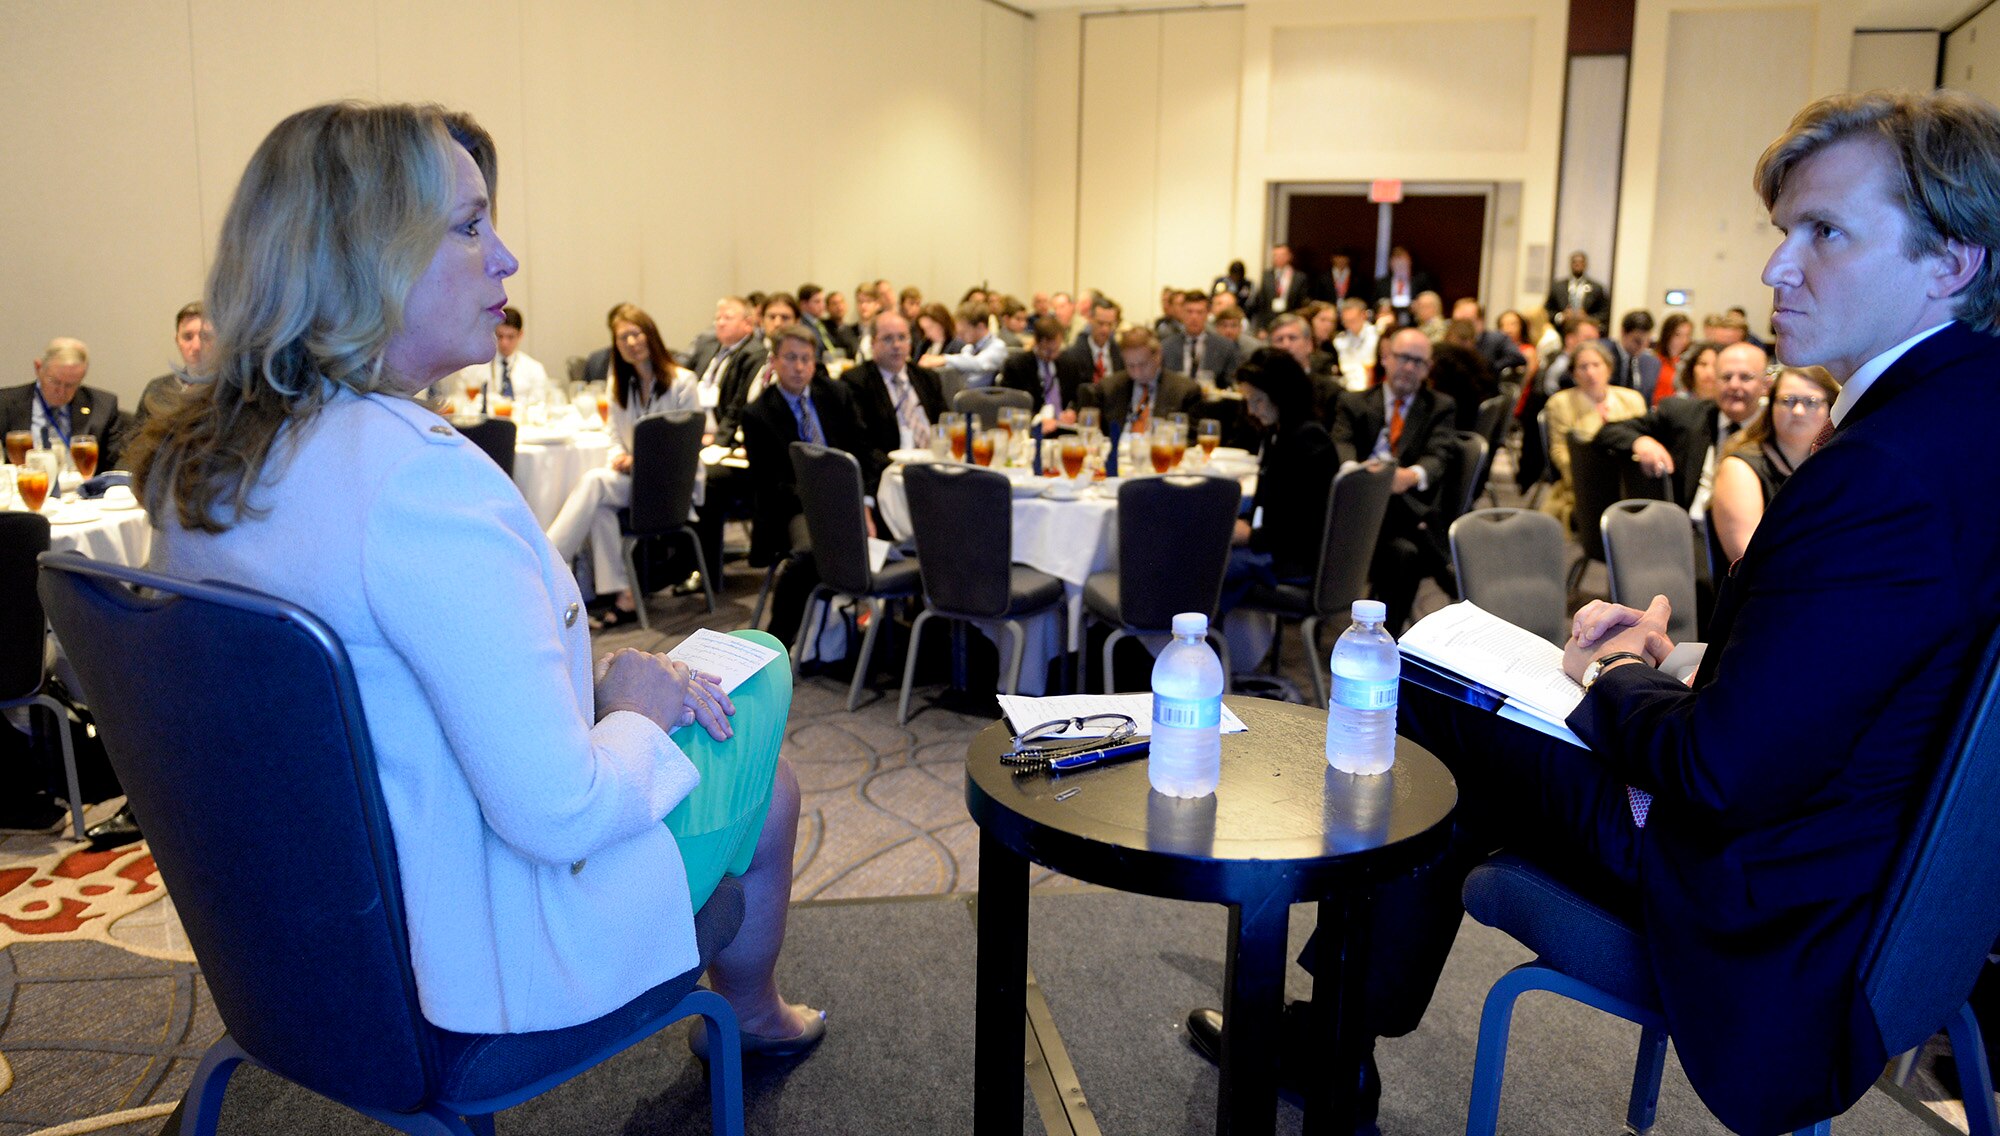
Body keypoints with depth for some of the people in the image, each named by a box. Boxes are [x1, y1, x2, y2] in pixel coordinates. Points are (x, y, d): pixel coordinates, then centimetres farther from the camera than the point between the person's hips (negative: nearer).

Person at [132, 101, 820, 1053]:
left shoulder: (190, 462, -2)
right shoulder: (419, 475, -32)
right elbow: (556, 813, -31)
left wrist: (601, 677, 2)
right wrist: (635, 711, -10)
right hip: (475, 954, -8)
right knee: (766, 774, 15)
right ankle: (753, 1016, 45)